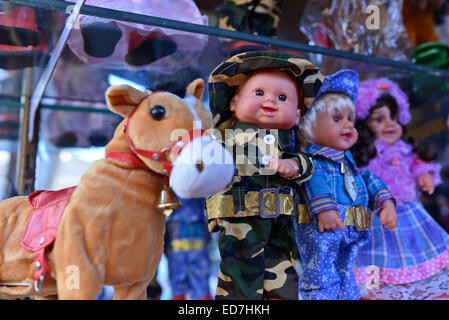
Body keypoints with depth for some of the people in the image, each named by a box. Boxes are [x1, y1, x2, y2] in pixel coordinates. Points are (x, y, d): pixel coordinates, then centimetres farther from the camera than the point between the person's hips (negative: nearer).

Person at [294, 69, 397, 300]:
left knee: (345, 276, 19)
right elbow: (314, 181, -24)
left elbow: (368, 180, 19)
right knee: (321, 277, -8)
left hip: (352, 232, 9)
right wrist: (324, 209, -38)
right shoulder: (312, 160, -8)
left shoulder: (348, 161, 20)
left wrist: (386, 202, 6)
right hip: (319, 230, -9)